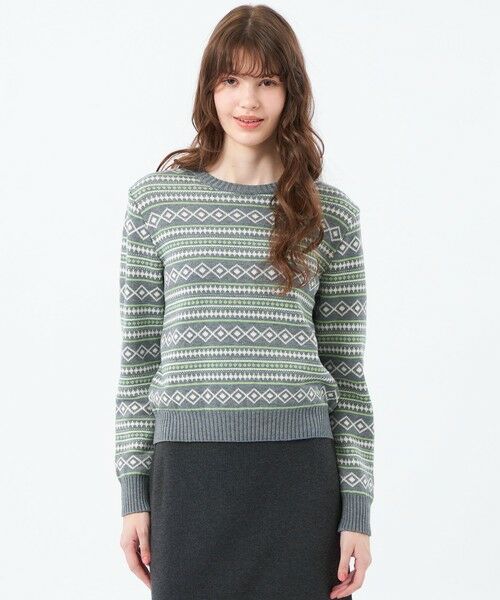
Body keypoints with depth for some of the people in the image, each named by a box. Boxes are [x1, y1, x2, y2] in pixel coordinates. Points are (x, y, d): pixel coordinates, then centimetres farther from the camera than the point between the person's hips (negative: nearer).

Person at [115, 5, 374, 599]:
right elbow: (138, 354, 6)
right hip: (189, 469, 0)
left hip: (300, 468, 0)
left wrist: (357, 510, 2)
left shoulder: (332, 213, 6)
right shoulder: (155, 199, 5)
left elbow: (346, 370, 6)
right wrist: (133, 491, 3)